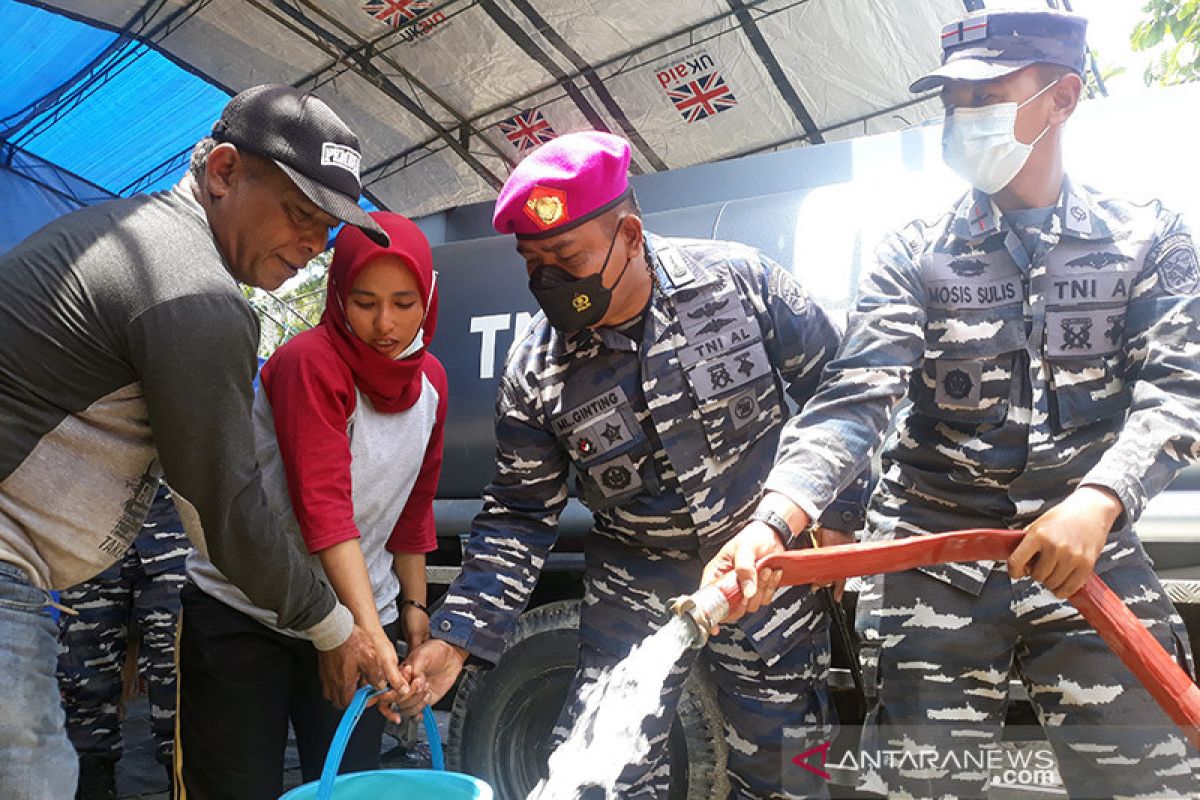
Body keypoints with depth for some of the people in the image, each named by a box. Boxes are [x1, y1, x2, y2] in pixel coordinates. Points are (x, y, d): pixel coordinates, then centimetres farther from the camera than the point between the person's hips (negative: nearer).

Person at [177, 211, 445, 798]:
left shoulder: (430, 380, 1)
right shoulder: (310, 362, -20)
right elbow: (322, 508, -28)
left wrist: (413, 604, 9)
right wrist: (371, 634, -34)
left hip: (359, 612, 5)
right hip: (242, 618, -5)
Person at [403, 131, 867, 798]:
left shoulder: (739, 279, -14)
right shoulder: (535, 372, -11)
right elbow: (519, 518, -4)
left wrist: (836, 518, -3)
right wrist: (458, 639, -12)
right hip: (638, 585, 1)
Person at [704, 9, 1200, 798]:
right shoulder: (916, 254, 1)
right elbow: (854, 399, -11)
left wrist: (1098, 502, -23)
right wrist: (774, 518, -28)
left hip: (1089, 550, 1)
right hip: (934, 555, 0)